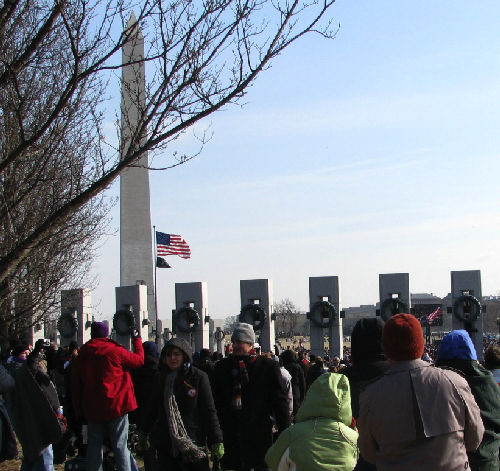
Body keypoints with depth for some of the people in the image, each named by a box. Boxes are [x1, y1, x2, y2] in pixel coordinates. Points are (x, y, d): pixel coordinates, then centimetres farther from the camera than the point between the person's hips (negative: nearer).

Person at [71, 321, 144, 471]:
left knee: (94, 446, 10)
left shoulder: (81, 356, 6)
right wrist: (137, 340, 18)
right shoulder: (115, 350, -9)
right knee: (120, 445, 1)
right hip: (116, 406, -4)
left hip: (92, 408, 4)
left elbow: (75, 386, 9)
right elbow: (139, 359, 2)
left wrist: (79, 412, 15)